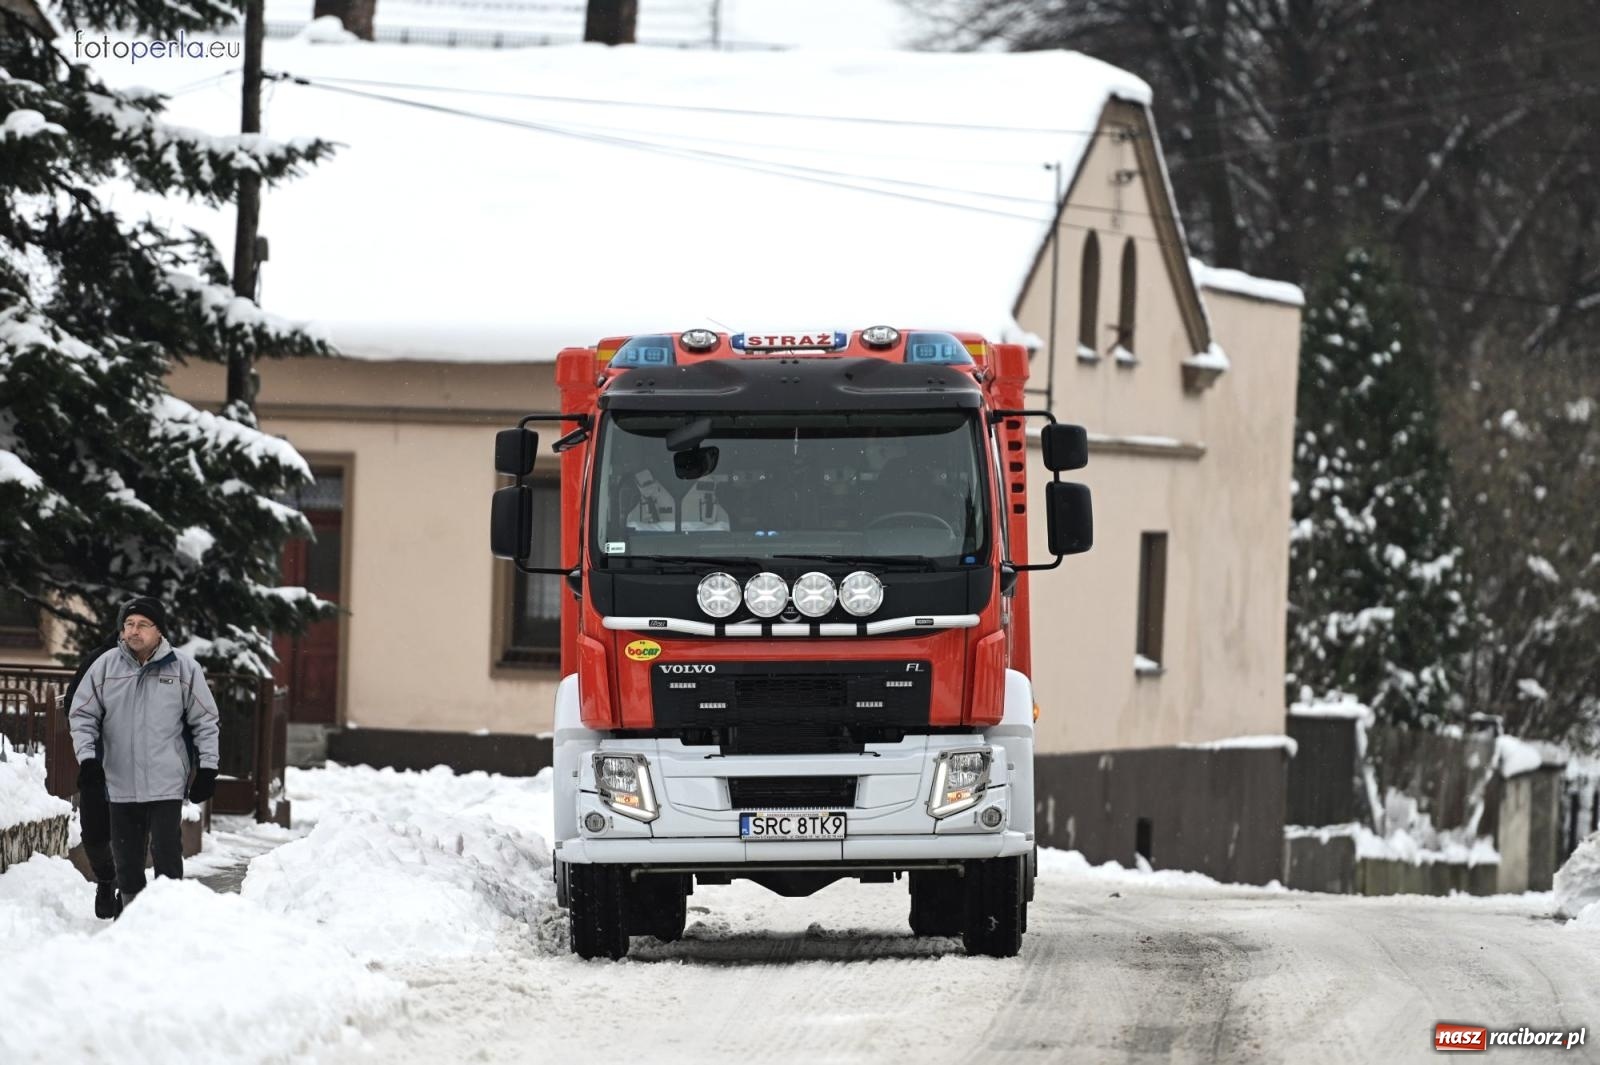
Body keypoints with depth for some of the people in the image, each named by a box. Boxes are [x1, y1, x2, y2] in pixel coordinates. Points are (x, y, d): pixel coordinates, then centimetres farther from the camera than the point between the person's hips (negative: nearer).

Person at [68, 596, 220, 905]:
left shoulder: (183, 668, 0)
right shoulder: (105, 666, 2)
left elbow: (205, 720, 6)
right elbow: (82, 715, 8)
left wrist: (207, 767, 2)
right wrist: (87, 757, -5)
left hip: (166, 784, -2)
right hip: (120, 784, 2)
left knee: (167, 856, -7)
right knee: (127, 857, 8)